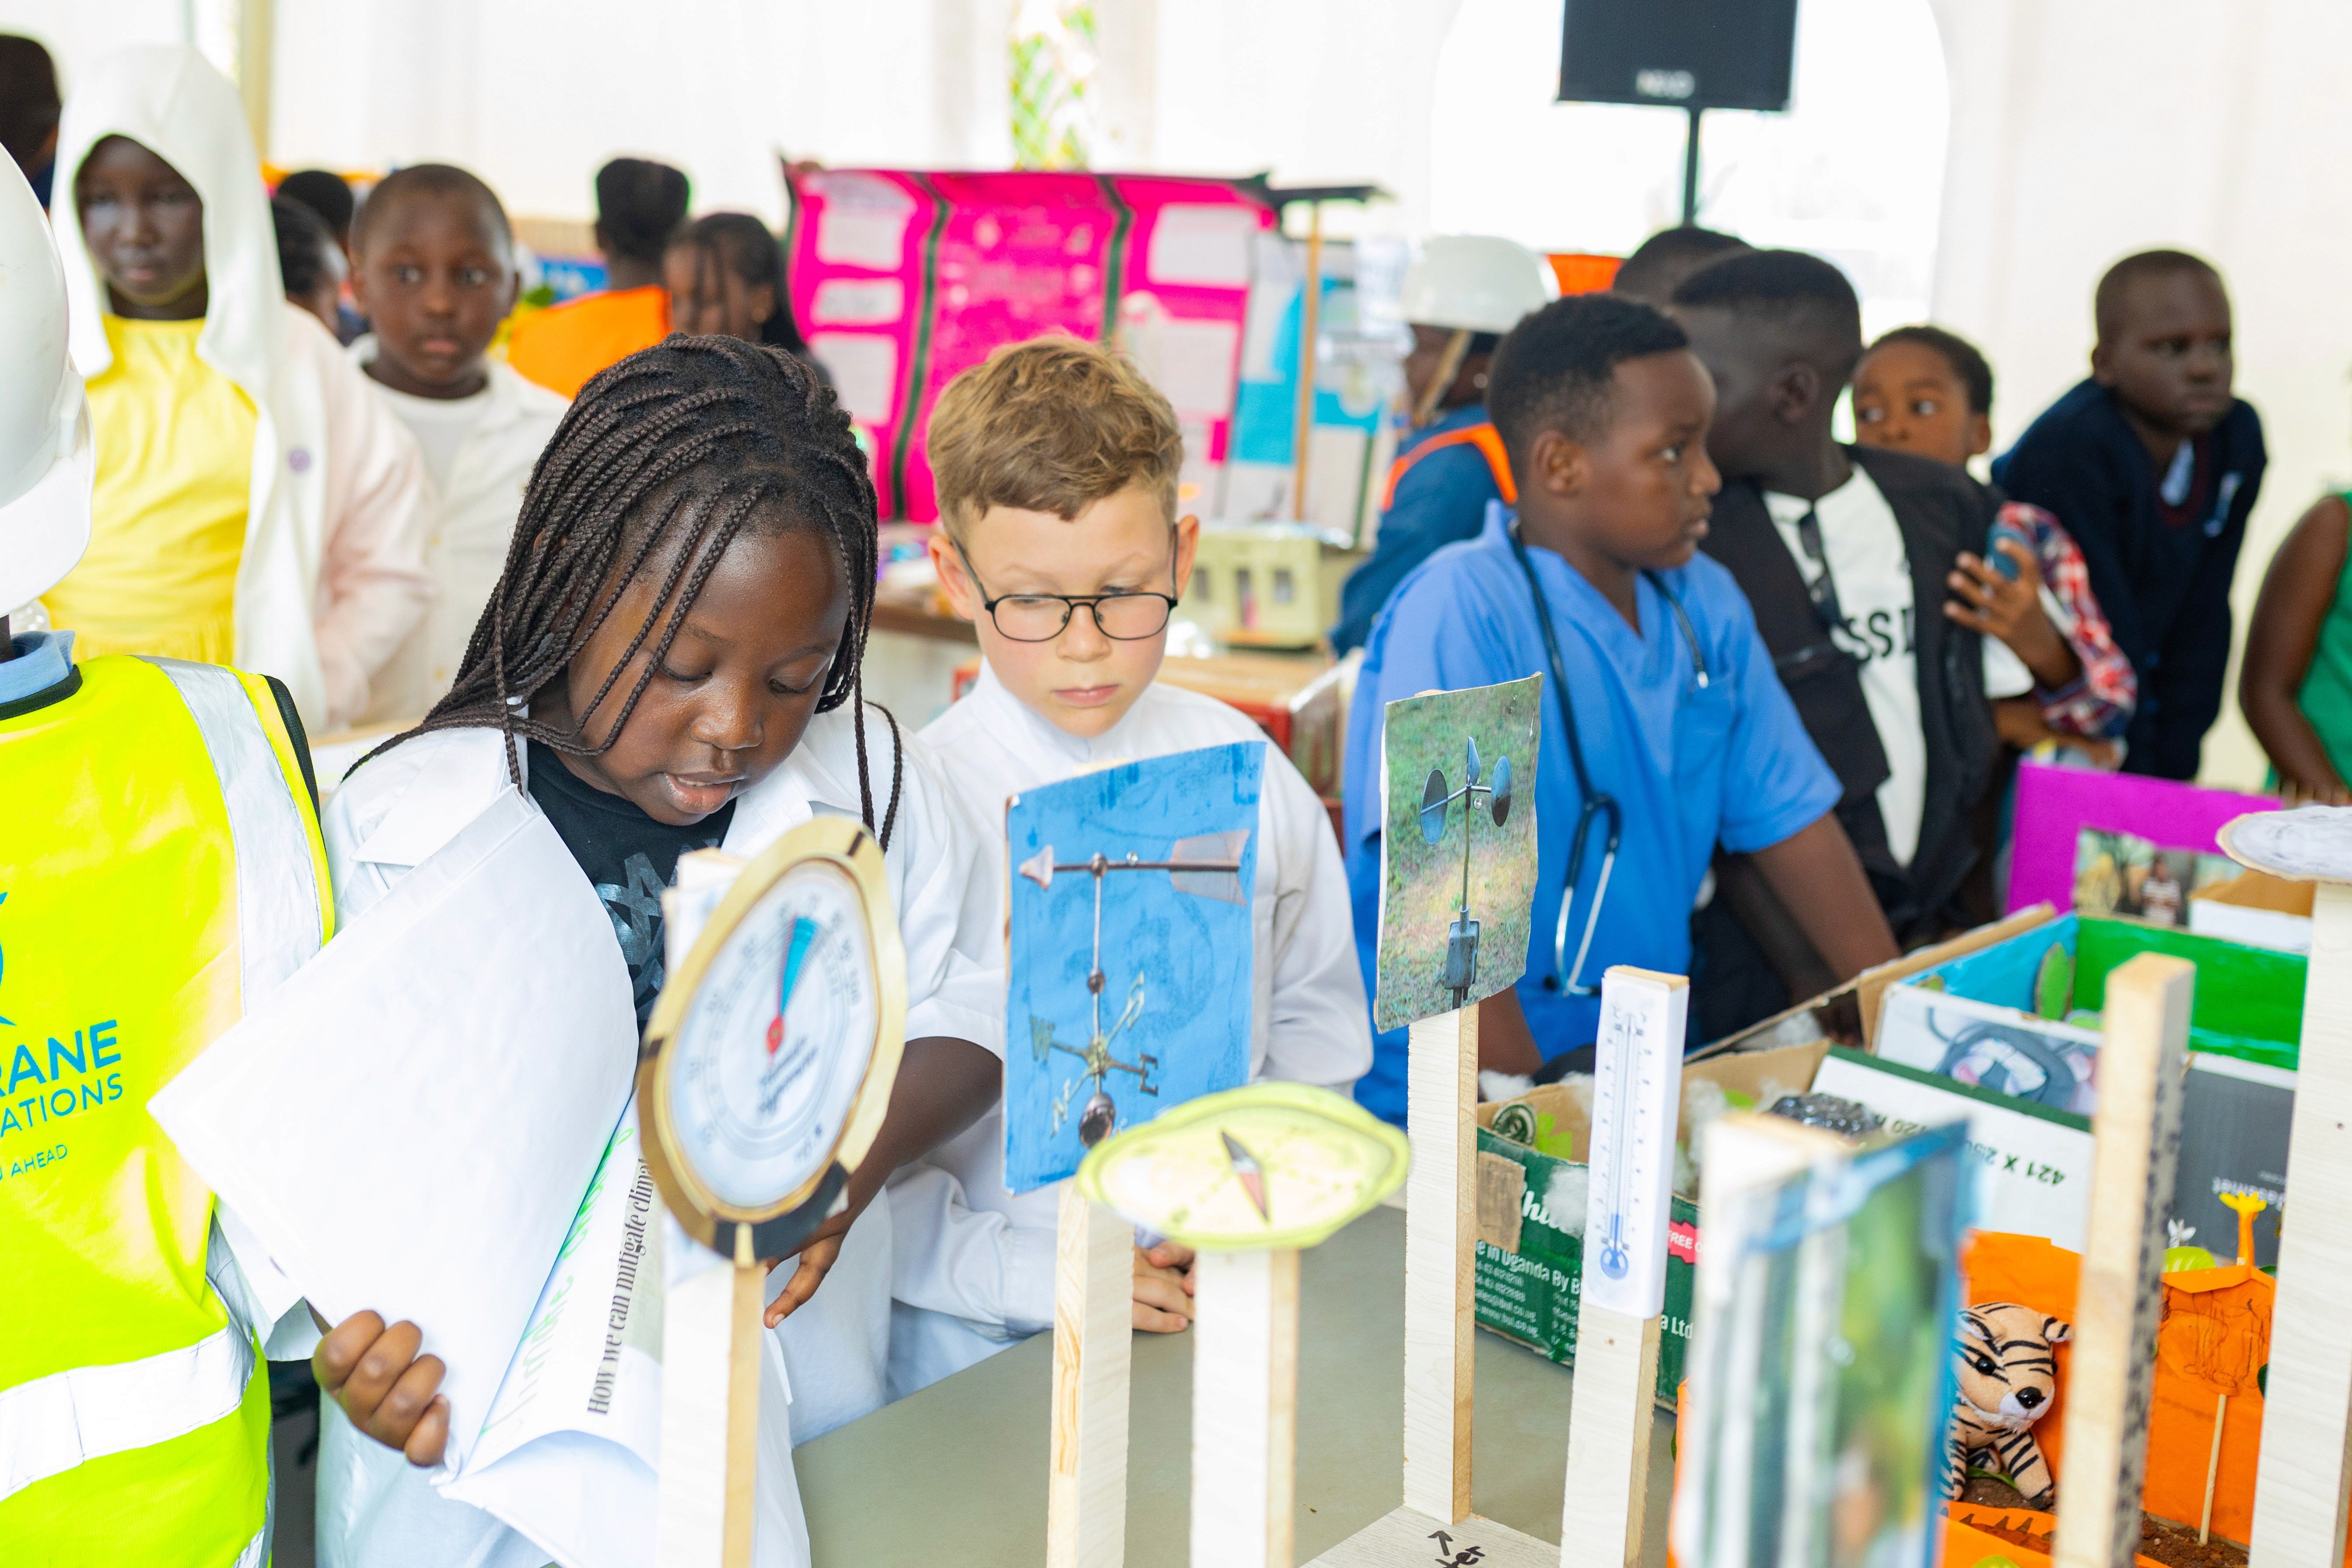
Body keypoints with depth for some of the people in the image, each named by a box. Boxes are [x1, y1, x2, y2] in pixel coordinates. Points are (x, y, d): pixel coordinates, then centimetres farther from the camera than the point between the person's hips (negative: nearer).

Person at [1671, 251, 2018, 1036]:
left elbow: (1989, 716, 9)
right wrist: (1810, 972, -15)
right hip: (1778, 947, -4)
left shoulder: (1943, 508, 3)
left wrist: (1984, 912, 3)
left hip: (1940, 927, 4)